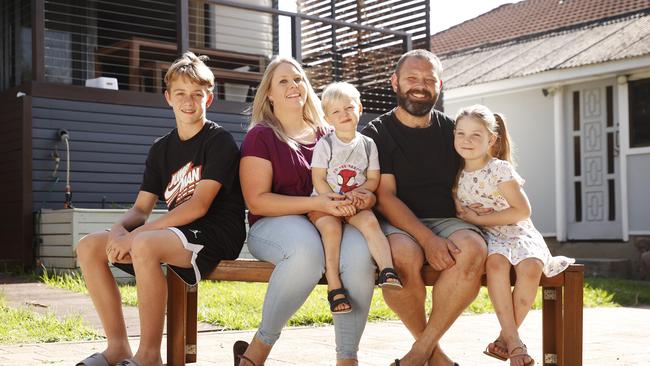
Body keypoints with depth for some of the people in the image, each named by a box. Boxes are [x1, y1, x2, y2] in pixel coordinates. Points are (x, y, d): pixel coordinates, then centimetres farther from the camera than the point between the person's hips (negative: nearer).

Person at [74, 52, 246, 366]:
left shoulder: (219, 141, -7)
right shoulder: (161, 148, 14)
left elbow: (199, 205, -18)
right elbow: (141, 208, 9)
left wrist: (137, 234, -22)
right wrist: (119, 229, -15)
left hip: (217, 234, -7)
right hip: (177, 233, 8)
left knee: (144, 245, -35)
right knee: (89, 246, -4)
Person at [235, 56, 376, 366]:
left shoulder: (328, 135, 18)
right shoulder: (260, 136, 5)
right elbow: (257, 201, -6)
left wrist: (367, 198, -6)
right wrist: (315, 204, -18)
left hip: (330, 221, 4)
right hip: (274, 224, -3)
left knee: (360, 253, -32)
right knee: (307, 250, -39)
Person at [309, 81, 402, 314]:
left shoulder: (368, 145, 9)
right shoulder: (324, 145, 1)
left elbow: (373, 180, 7)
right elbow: (318, 180, -5)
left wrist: (355, 194, -11)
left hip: (356, 204, 2)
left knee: (369, 221, -29)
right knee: (331, 227, -31)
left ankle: (387, 270, -37)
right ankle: (334, 286, -32)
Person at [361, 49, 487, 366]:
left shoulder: (452, 131, 15)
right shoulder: (376, 133, 3)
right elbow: (385, 197, -7)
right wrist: (427, 239, -21)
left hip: (448, 220, 3)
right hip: (397, 223, -3)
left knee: (473, 250, -32)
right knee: (404, 254, -38)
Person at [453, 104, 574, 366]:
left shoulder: (500, 170, -10)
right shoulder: (458, 175, 6)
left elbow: (522, 210, -15)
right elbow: (461, 211, 21)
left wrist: (478, 219, -15)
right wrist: (463, 217, -3)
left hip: (518, 233, -2)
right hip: (486, 237, 2)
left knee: (530, 267, -33)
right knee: (495, 261, -33)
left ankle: (505, 336, -19)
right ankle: (513, 340, -29)